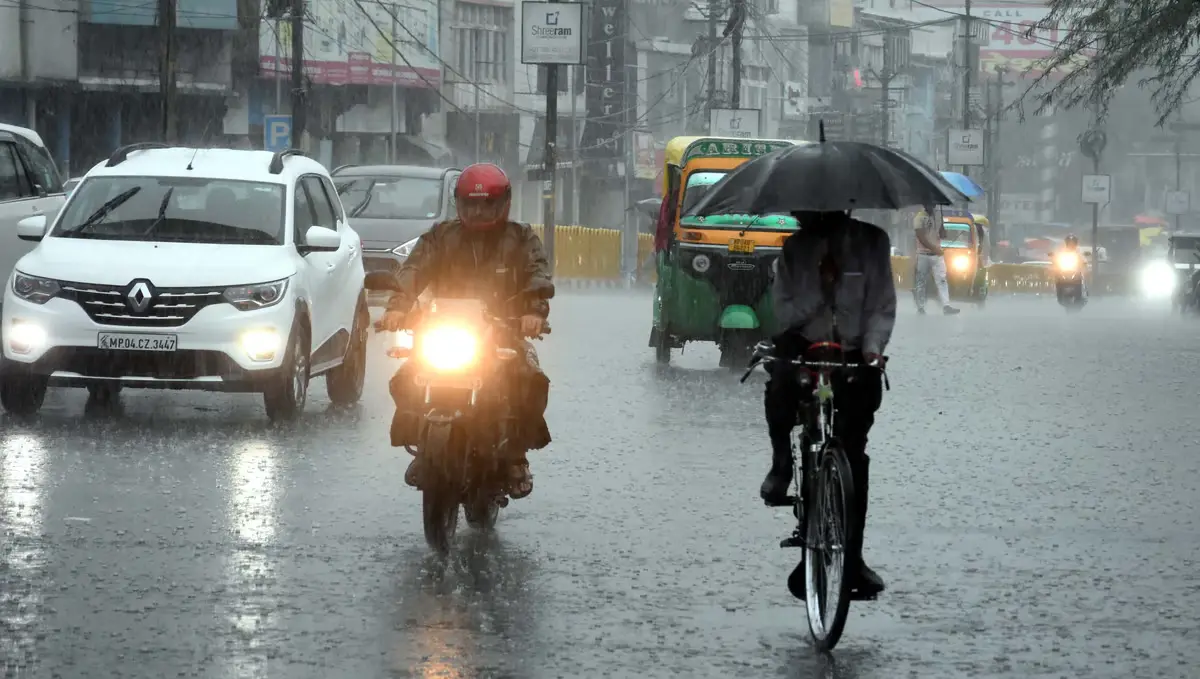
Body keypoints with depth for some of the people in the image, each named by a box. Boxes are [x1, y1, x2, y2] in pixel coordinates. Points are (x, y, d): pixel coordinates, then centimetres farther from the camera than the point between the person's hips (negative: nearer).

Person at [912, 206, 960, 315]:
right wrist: (933, 248, -18)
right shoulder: (920, 217, -5)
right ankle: (920, 308, 8)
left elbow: (942, 234, 18)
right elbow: (921, 237, -13)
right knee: (920, 282, 1)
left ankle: (946, 306, -18)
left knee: (942, 280, -9)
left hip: (937, 254, 4)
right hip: (923, 254, -4)